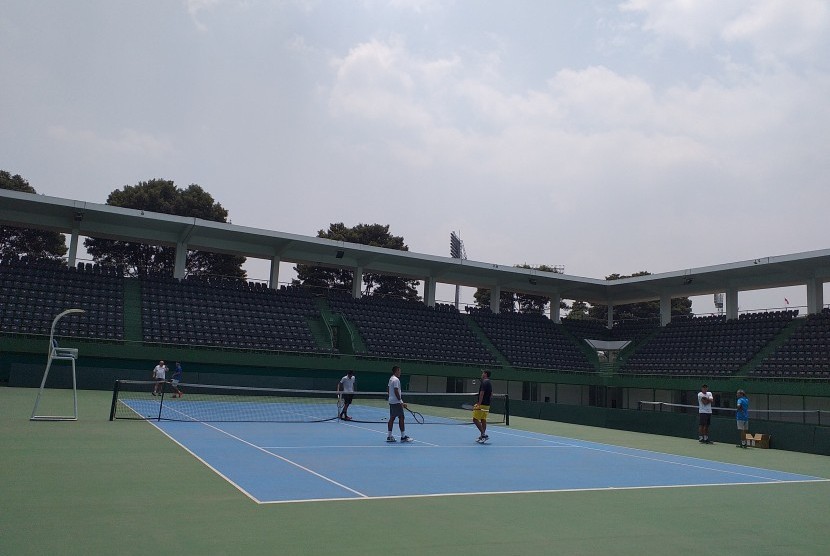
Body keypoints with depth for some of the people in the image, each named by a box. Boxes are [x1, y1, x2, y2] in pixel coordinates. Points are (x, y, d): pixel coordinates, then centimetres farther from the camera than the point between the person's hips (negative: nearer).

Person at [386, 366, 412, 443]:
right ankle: (403, 437, -2)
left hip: (391, 401, 10)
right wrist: (401, 401, -18)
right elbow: (396, 391, -22)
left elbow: (388, 389, 21)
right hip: (396, 402, -10)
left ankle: (389, 436, 11)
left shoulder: (391, 379, 14)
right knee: (401, 418, -5)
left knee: (392, 418, 10)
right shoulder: (396, 380, -16)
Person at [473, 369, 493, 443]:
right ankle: (482, 436, 12)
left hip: (482, 404, -9)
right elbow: (491, 395, 21)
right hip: (487, 404, 9)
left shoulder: (484, 382, -15)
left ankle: (483, 434, -11)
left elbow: (481, 394, -22)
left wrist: (479, 404, -24)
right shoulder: (489, 383, 14)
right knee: (483, 420, 11)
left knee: (475, 419, -6)